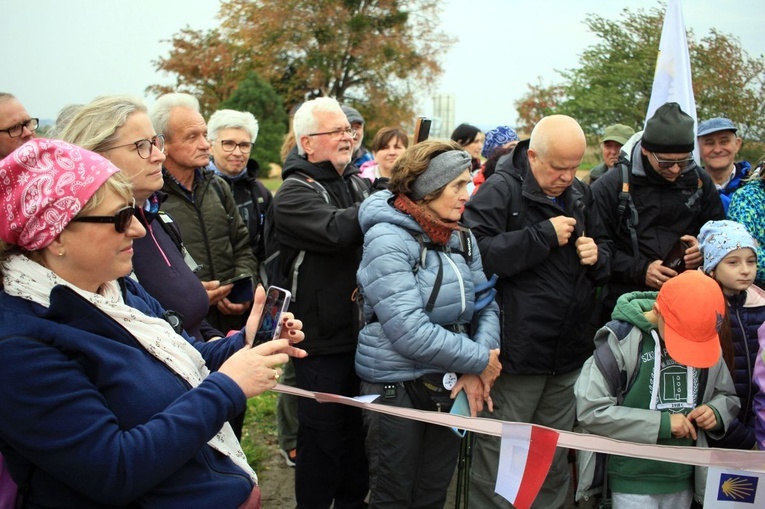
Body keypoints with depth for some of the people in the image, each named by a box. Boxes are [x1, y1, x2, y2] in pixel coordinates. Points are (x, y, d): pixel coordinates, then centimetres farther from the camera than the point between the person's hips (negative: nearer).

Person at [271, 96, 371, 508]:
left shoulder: (358, 182, 9)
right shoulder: (293, 194, -12)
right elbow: (336, 230, -29)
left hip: (364, 331, 7)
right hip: (322, 338, -6)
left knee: (360, 428, 20)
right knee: (324, 434, 5)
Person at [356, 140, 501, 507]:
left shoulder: (462, 238, 4)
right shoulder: (388, 240, -18)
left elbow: (486, 307, 5)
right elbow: (410, 331, -26)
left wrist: (475, 372, -12)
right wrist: (480, 361, -17)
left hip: (451, 385, 6)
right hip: (396, 389, -6)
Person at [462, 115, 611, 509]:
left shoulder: (580, 195, 11)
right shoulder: (500, 190, -11)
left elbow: (605, 249, 23)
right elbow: (476, 253, -24)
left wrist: (597, 254, -2)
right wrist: (545, 235, -20)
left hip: (569, 352, 7)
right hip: (517, 351, -7)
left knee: (556, 453, 20)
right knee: (501, 452, 4)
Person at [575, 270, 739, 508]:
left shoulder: (708, 344, 1)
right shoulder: (622, 339, -16)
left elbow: (728, 397, 16)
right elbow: (590, 411, -19)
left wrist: (716, 412, -8)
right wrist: (662, 423, -19)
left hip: (684, 480, 5)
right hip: (633, 482, -5)